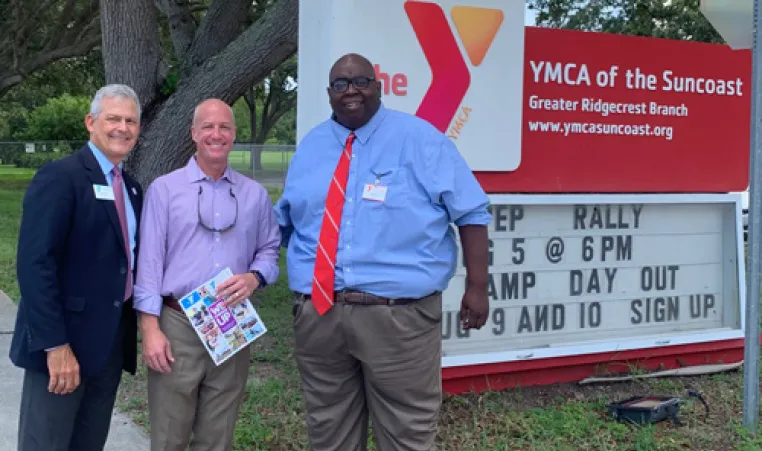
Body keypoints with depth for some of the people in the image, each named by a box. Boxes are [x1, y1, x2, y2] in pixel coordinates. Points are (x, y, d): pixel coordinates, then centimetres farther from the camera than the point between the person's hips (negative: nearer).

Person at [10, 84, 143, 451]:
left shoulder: (132, 188, 12)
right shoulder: (59, 177, -13)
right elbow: (34, 265, -19)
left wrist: (136, 330, 10)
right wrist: (55, 344, -23)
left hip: (112, 342, 7)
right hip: (64, 342, -7)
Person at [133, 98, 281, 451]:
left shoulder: (255, 194, 9)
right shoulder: (164, 189, 1)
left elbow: (270, 250, 12)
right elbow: (149, 260, -3)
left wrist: (255, 277, -11)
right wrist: (150, 329, -10)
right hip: (176, 325, -2)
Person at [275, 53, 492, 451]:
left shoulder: (420, 139, 0)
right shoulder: (310, 146, 14)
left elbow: (471, 212, -1)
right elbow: (283, 221, 22)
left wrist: (477, 287, -6)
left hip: (398, 316, -4)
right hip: (317, 315, 4)